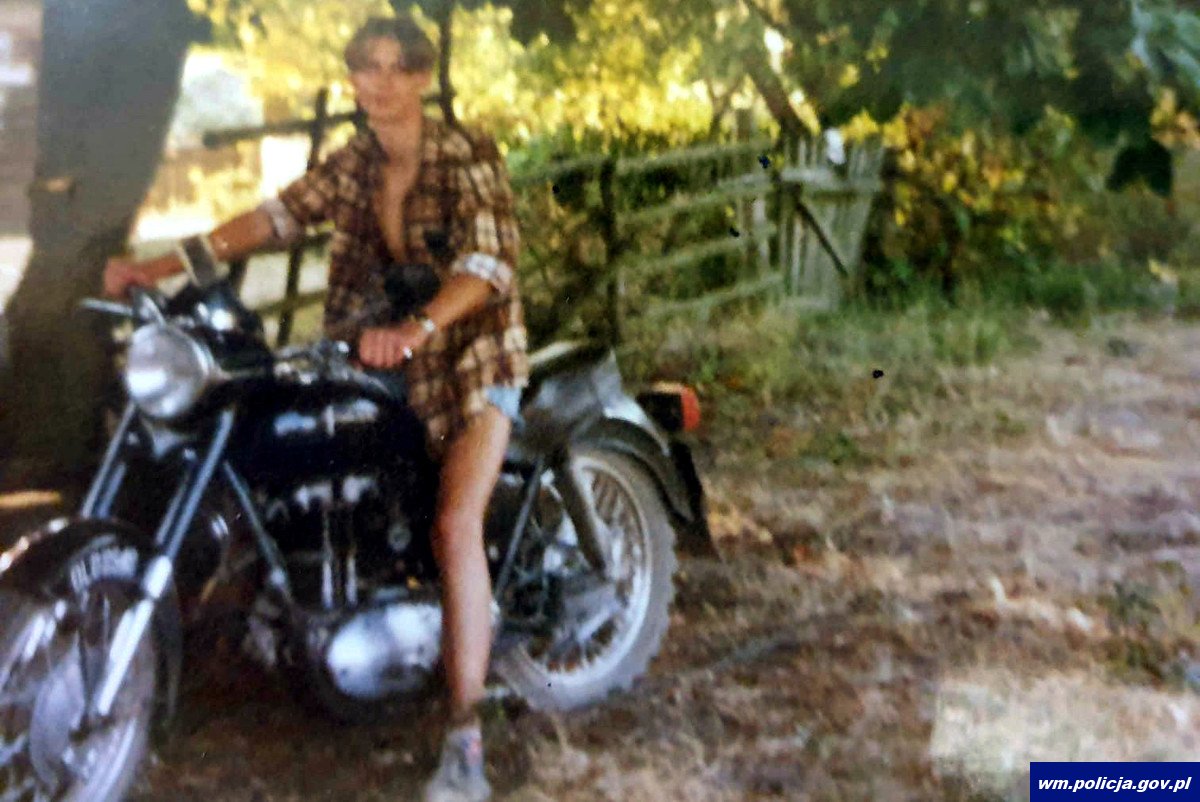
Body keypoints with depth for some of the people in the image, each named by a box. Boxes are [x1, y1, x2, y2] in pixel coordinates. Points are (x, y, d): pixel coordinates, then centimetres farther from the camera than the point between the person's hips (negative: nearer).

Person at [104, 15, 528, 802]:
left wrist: (416, 329, -46)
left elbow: (488, 262, -27)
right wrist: (160, 265, -13)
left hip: (474, 346, -7)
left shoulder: (468, 154, -14)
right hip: (387, 353, 7)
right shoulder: (351, 164, 5)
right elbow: (276, 217, -2)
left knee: (455, 525, -25)